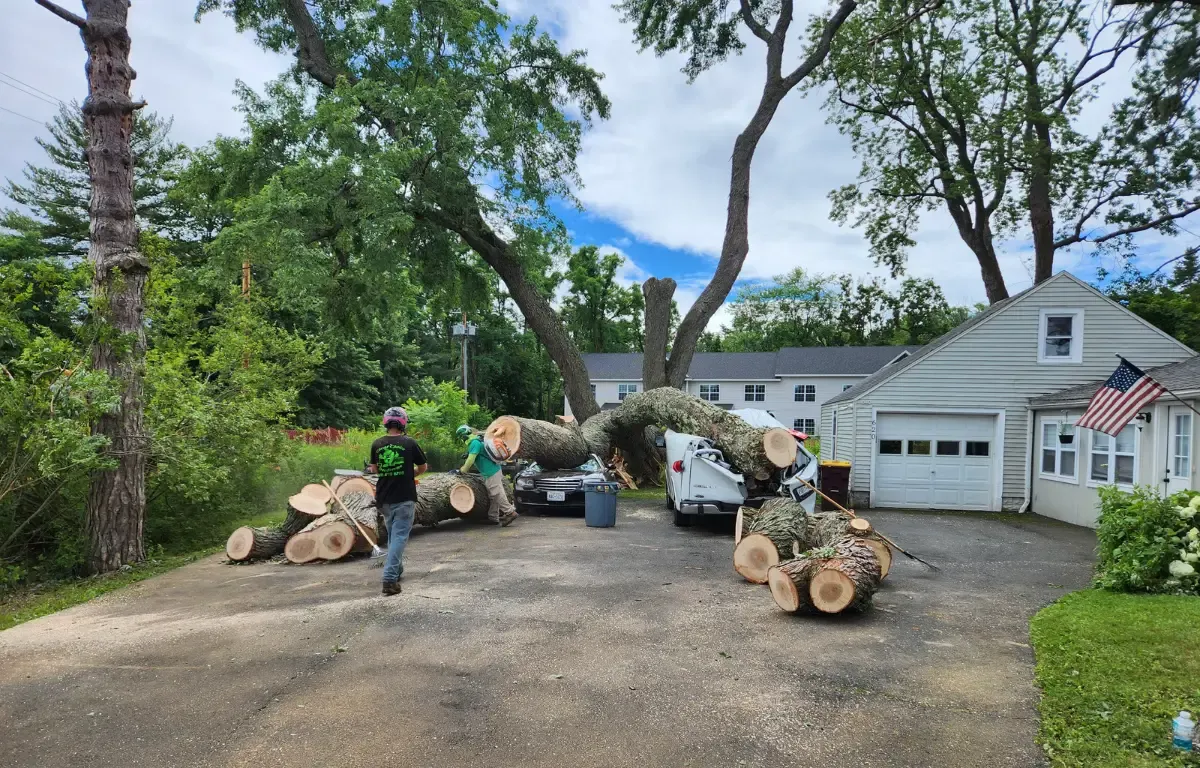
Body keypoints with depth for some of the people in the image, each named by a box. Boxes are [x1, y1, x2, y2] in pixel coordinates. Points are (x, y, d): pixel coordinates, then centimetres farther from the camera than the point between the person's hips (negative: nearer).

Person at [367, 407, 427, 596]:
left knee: (392, 534, 21)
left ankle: (396, 570, 32)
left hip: (383, 498, 4)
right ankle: (389, 578, -15)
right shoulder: (409, 443, -7)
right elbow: (423, 467, 7)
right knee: (399, 536, -4)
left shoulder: (376, 445, 1)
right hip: (404, 498, -4)